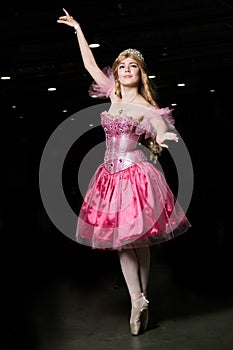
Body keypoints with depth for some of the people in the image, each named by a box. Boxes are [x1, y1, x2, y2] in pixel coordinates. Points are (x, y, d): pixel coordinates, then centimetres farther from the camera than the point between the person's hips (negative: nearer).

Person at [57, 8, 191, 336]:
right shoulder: (114, 95, 9)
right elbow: (90, 64, 16)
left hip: (135, 173, -6)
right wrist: (78, 29, 19)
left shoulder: (145, 107, -7)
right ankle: (138, 301, 8)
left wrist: (162, 137, -48)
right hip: (112, 174, 6)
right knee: (122, 240, 4)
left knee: (139, 239, 2)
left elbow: (162, 130, -23)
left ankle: (141, 297, 13)